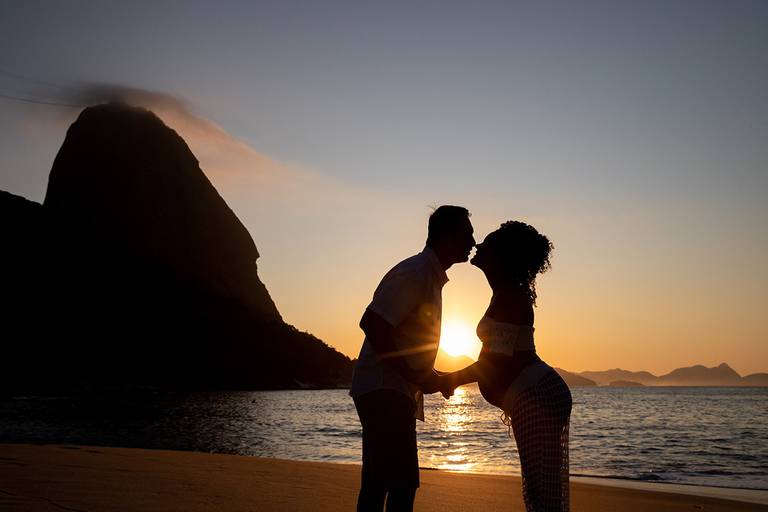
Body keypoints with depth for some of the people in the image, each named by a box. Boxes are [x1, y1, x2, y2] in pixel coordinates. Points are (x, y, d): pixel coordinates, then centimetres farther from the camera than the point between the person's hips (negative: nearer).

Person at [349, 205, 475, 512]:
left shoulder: (431, 277, 18)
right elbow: (372, 324, -23)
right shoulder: (416, 272, -13)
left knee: (379, 484, 13)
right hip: (384, 391, -10)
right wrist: (416, 377, -19)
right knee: (402, 485, -12)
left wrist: (431, 378, 13)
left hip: (392, 393, 10)